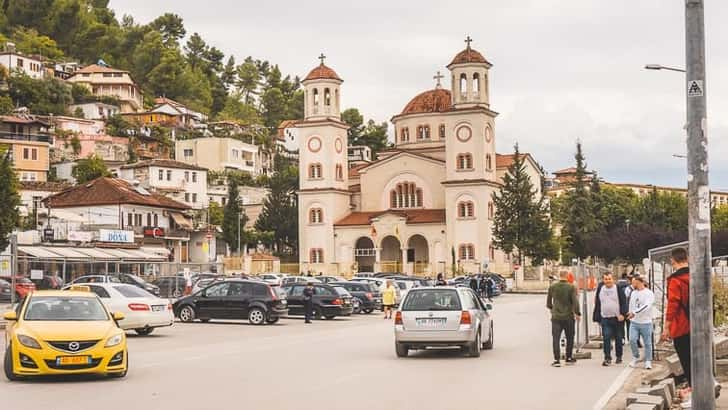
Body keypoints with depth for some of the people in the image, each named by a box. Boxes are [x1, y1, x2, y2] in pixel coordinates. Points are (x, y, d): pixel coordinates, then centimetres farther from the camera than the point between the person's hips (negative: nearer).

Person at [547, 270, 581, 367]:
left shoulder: (552, 287, 1)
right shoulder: (571, 287, -9)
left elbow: (548, 302, 12)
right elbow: (575, 302, -13)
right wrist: (577, 313, -1)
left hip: (556, 316, 1)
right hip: (568, 316, -1)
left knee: (556, 338, 0)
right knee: (570, 338, 15)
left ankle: (557, 359, -9)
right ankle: (569, 358, 23)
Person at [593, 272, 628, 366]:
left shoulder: (618, 289, -3)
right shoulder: (600, 289, 7)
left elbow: (623, 302, -4)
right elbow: (597, 304, 13)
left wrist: (622, 314, -15)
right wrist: (597, 318, 11)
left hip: (617, 318, -2)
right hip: (605, 319, 2)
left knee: (618, 338, 9)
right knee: (606, 338, -8)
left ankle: (619, 357, 24)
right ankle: (607, 358, -7)